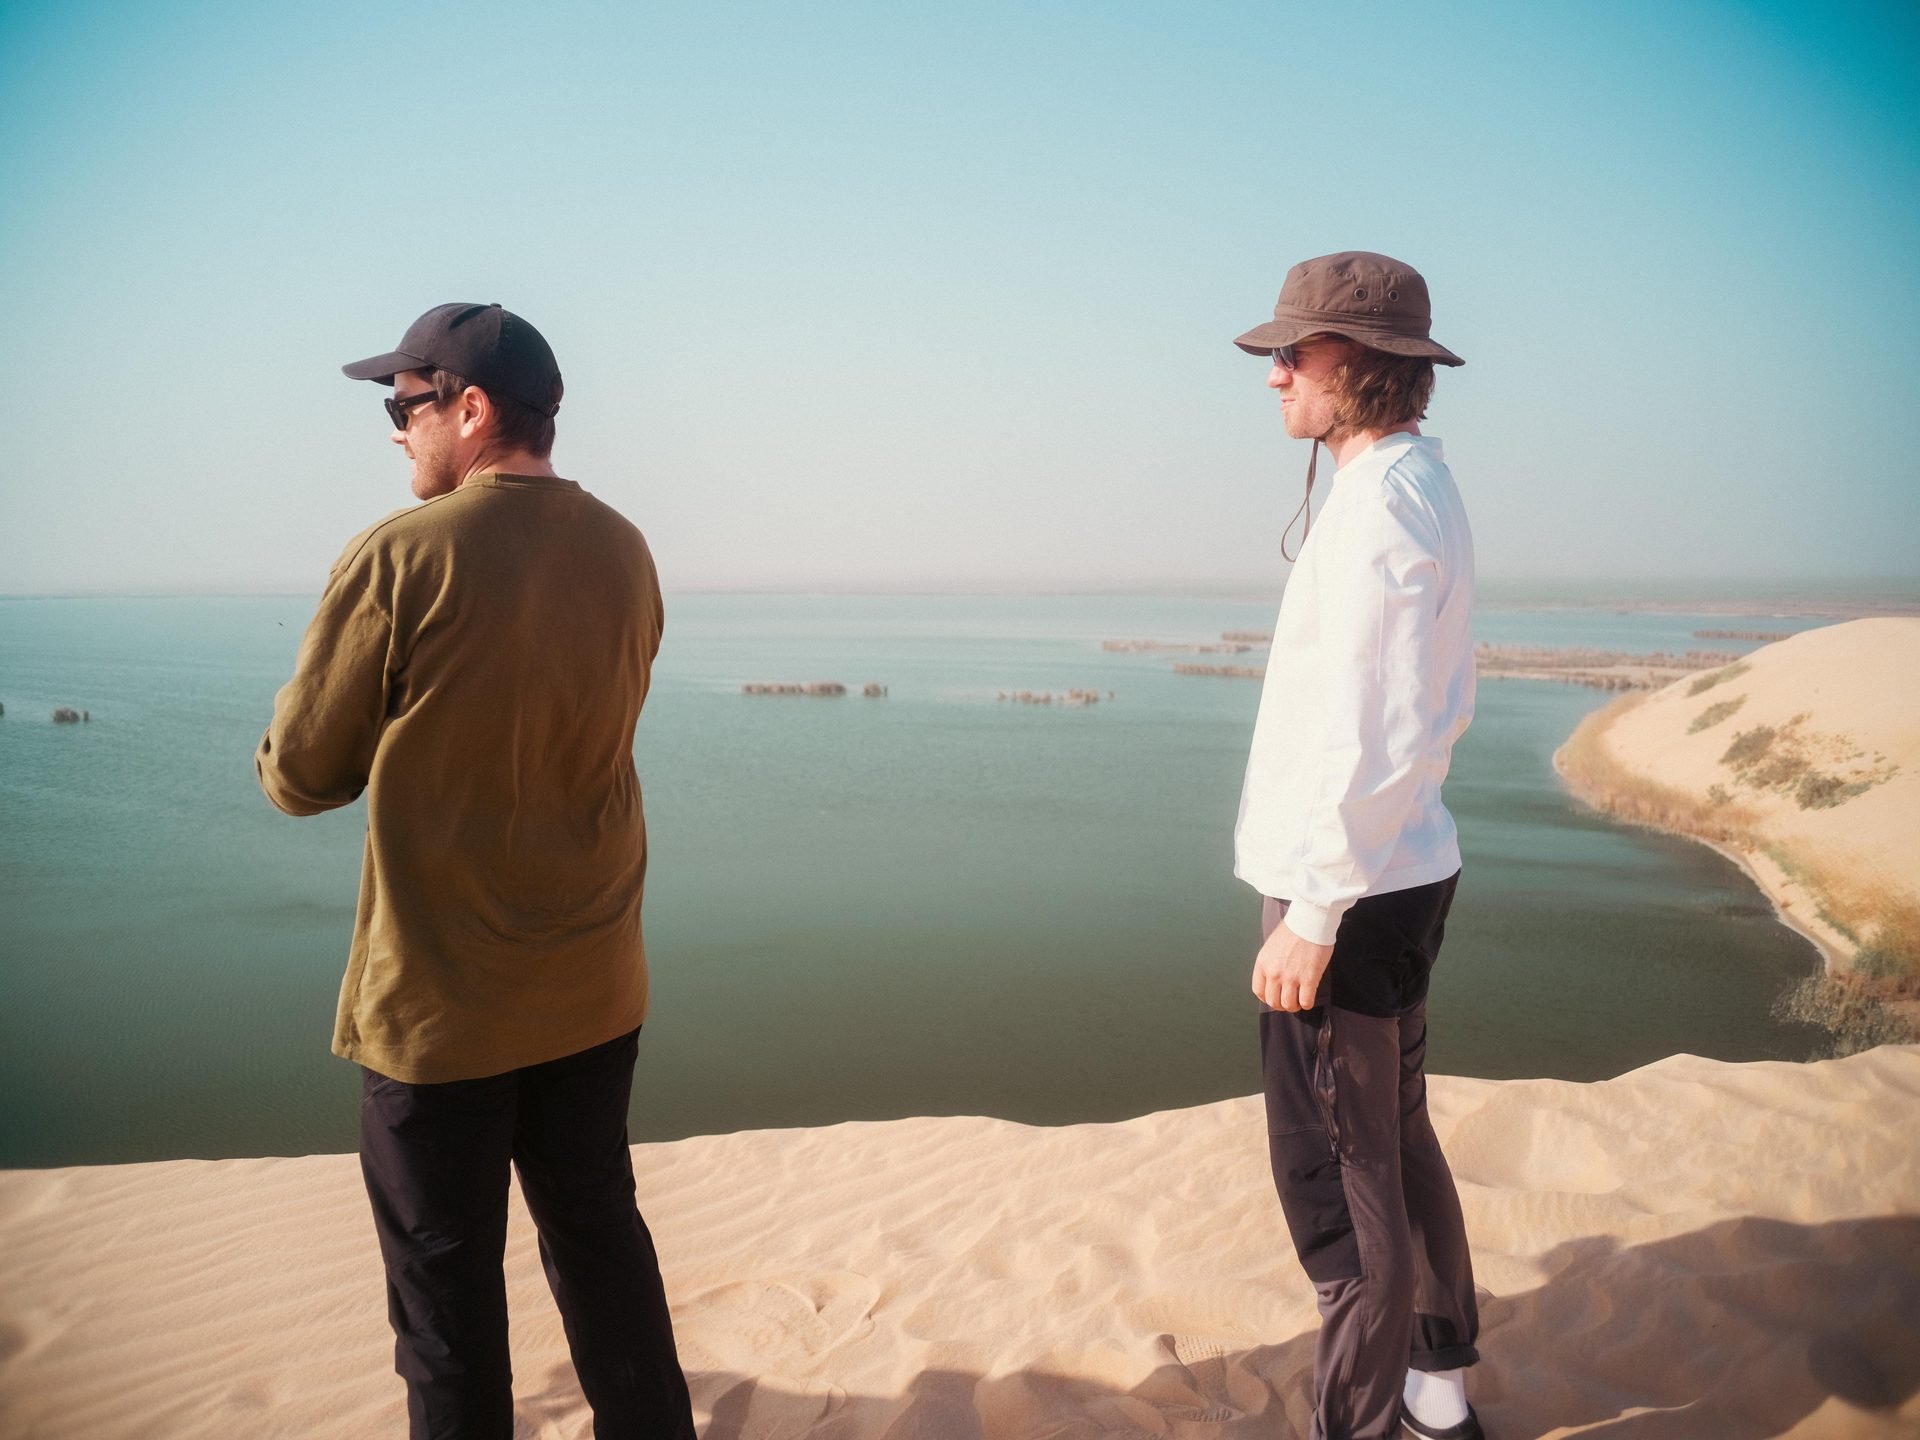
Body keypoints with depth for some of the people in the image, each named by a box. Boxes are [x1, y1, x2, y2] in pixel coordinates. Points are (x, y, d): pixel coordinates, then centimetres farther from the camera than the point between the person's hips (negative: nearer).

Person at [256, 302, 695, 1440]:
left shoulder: (399, 559, -17)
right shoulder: (626, 554, -1)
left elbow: (300, 777, -9)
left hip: (439, 1002, -5)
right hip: (595, 990, 5)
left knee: (447, 1280, 12)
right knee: (599, 1232, 21)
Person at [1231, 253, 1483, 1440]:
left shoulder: (1377, 507, -19)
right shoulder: (1427, 487, 12)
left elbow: (1374, 733, -24)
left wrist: (1314, 910, -20)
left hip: (1350, 891, -10)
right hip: (1403, 870, 10)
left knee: (1337, 1170, 2)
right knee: (1396, 1137, 21)